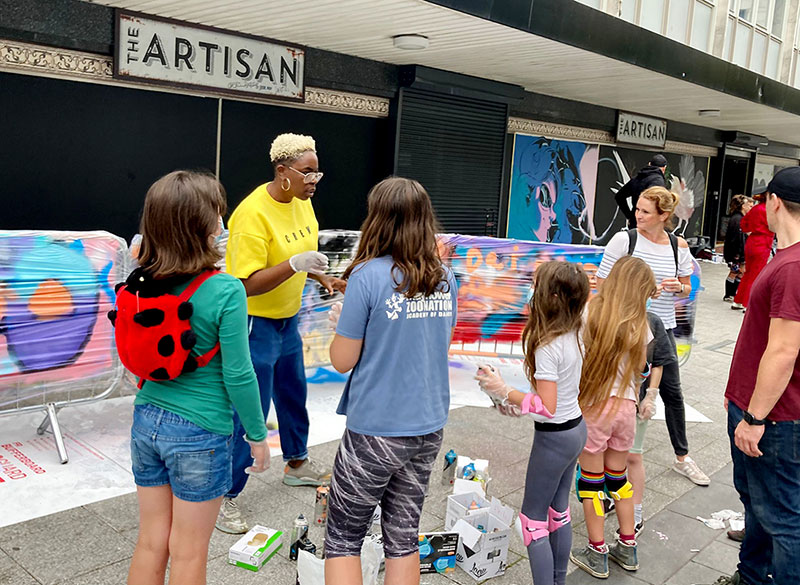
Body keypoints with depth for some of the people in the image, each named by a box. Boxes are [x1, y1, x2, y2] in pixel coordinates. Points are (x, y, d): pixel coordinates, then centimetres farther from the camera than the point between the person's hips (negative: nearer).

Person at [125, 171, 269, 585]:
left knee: (150, 543, 20)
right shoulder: (225, 291, -21)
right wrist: (257, 435, -5)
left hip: (146, 421, 5)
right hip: (198, 431, -5)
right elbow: (237, 374, -16)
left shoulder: (141, 283, -4)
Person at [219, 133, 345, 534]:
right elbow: (249, 284, -28)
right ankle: (225, 497, 13)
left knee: (293, 395, 24)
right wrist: (296, 264, -38)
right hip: (254, 323, -9)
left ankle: (297, 464, 46)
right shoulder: (254, 213, -25)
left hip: (287, 319, 9)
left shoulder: (301, 203, 1)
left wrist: (324, 279, 3)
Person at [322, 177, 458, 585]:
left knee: (343, 537, 12)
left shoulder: (368, 276, -16)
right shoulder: (444, 278, 1)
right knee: (404, 535, 18)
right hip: (429, 427, 5)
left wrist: (340, 322, 6)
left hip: (376, 430, -5)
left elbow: (342, 360, -12)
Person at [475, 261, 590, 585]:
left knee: (533, 519, 6)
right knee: (559, 512, 21)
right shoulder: (576, 335, -1)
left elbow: (546, 407, -27)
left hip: (554, 436, -9)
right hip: (576, 428, 9)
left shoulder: (547, 347, -26)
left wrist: (504, 391, -21)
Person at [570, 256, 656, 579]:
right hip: (626, 405, 4)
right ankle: (627, 548, 31)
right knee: (618, 476, 20)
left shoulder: (591, 313, -10)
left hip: (593, 404, -3)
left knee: (591, 478, 9)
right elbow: (639, 366, 7)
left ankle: (597, 554, 18)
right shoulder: (639, 324, -2)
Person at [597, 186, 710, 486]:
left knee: (672, 391, 12)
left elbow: (687, 287, 12)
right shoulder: (624, 239, -9)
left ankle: (682, 457, 29)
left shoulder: (678, 246, 0)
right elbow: (603, 283, -7)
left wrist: (679, 287, -10)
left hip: (662, 328, 3)